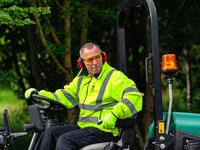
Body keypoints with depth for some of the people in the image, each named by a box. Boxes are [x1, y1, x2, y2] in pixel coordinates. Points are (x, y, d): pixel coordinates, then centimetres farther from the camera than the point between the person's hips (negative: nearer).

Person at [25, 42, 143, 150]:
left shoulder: (115, 77, -6)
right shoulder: (82, 79, 19)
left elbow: (134, 97, -19)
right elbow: (65, 97, 22)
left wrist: (114, 115, -32)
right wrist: (38, 94, 10)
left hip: (104, 129, -8)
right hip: (84, 127, 8)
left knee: (65, 140, -24)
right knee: (51, 132, -8)